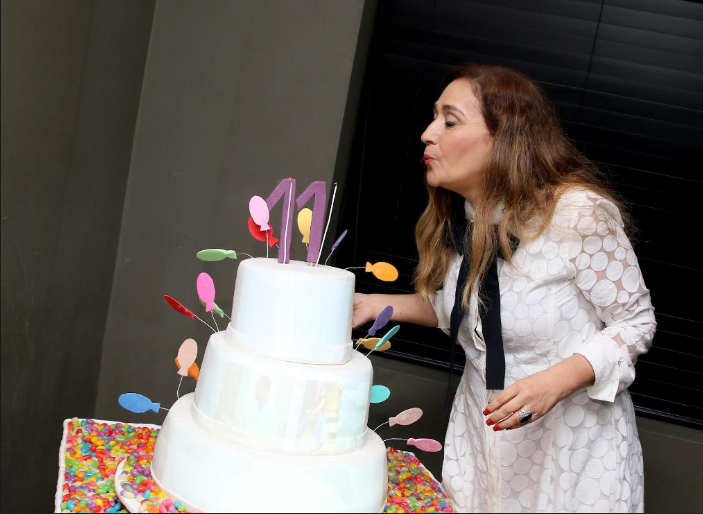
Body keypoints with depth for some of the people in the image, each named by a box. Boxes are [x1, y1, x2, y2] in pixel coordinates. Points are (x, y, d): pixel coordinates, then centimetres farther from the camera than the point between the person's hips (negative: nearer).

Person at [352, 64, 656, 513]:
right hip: (483, 428, 6)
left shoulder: (578, 214, -24)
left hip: (573, 434, -5)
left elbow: (636, 323, -14)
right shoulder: (455, 217, -3)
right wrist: (380, 304, 0)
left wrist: (556, 382, -29)